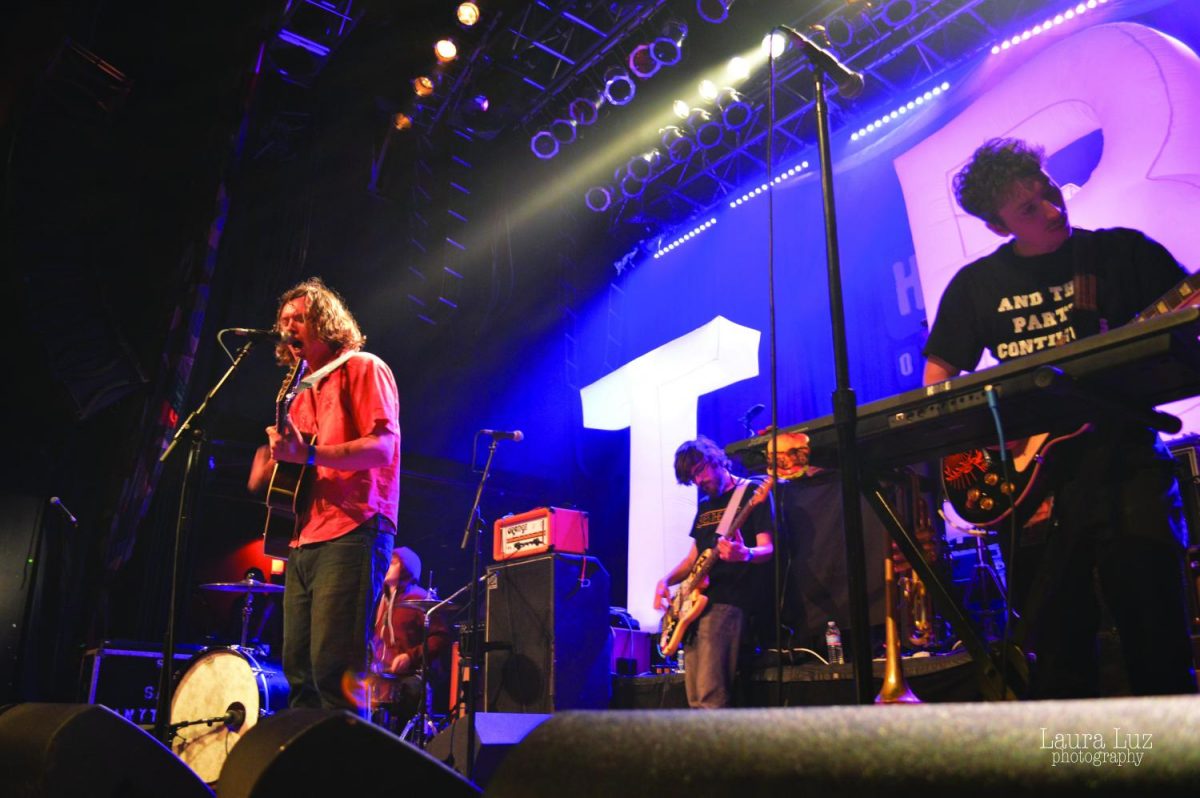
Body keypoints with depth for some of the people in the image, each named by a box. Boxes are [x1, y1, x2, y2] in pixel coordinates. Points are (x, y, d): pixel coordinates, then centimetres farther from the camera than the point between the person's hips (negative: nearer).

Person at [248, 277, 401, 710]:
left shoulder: (362, 368, 2)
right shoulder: (303, 390, 25)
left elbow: (383, 446, -13)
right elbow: (258, 479, 30)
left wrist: (307, 453, -24)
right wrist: (275, 452, 7)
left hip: (350, 534, -8)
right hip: (304, 542, 9)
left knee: (332, 668, -14)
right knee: (298, 668, 8)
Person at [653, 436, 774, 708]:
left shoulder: (752, 494, -1)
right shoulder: (705, 504, 21)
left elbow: (767, 549, -10)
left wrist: (745, 554, -32)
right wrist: (666, 580, 7)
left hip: (727, 601, -8)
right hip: (696, 601, 8)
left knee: (711, 698, -17)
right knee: (695, 700, 7)